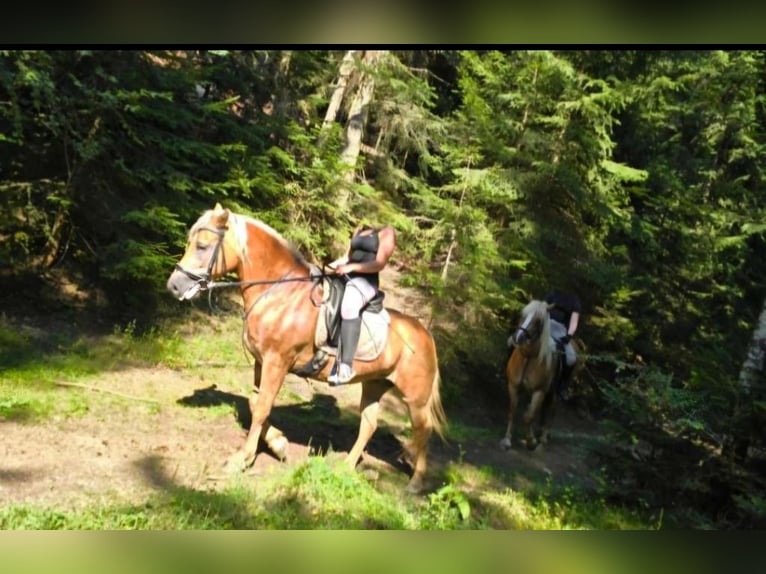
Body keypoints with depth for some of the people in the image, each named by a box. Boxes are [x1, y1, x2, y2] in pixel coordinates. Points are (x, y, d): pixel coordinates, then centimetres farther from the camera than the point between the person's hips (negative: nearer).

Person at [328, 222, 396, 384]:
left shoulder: (387, 232, -3)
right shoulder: (359, 230, 19)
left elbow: (379, 264, -12)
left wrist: (352, 267, -21)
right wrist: (332, 265, 1)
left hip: (367, 281, -9)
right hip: (347, 278, 9)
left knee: (349, 304, -37)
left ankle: (346, 365, -40)